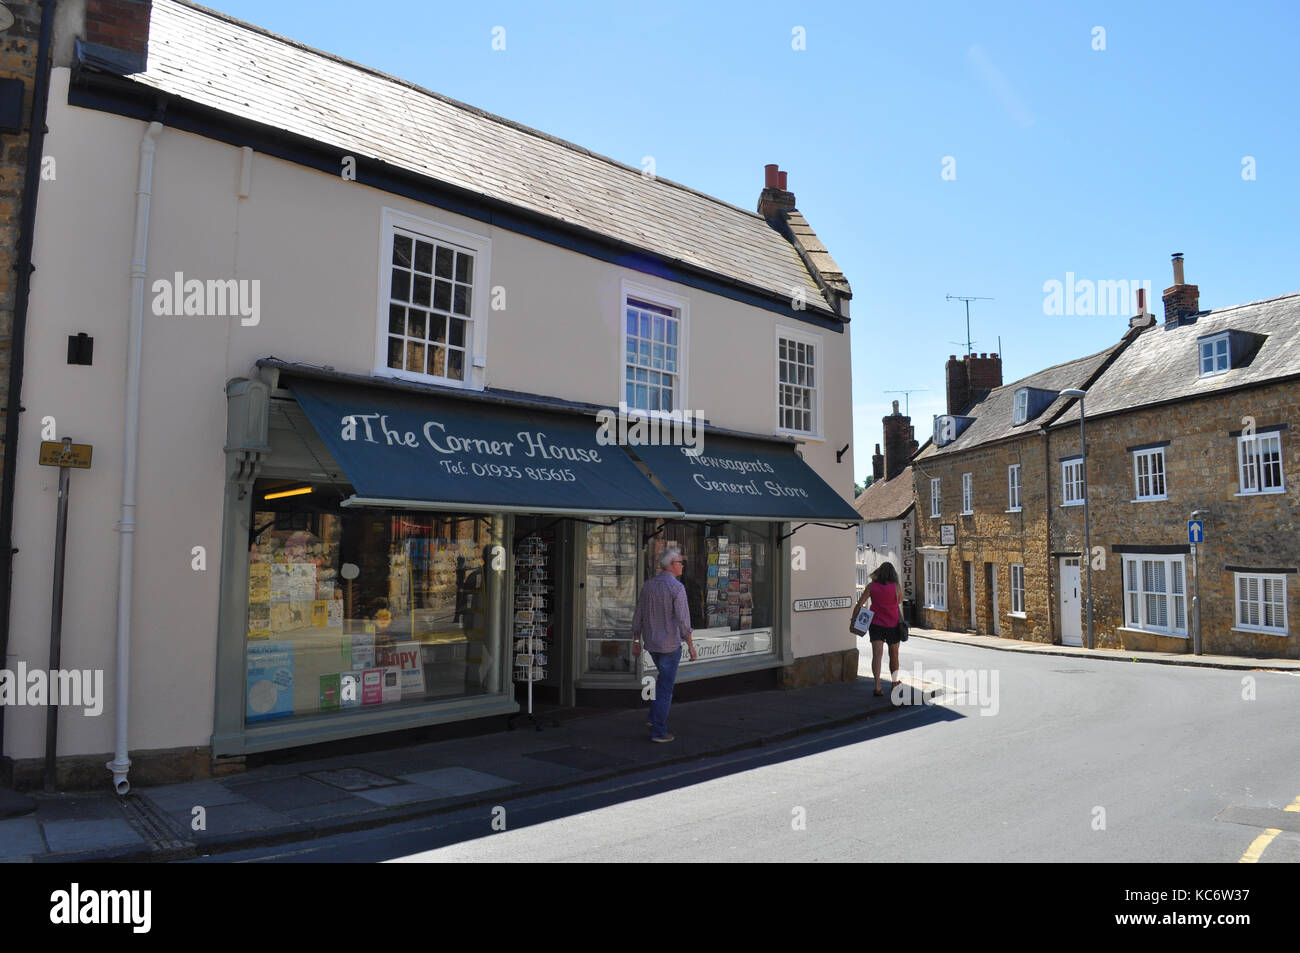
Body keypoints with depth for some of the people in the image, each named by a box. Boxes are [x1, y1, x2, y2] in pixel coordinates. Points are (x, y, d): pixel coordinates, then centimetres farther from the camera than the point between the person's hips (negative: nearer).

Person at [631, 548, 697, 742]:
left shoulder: (648, 586, 4)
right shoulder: (677, 587, -17)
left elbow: (638, 617, 8)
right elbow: (683, 621, -21)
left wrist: (636, 642, 16)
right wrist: (691, 646, -13)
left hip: (651, 644, 7)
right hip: (670, 645, -7)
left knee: (664, 676, 28)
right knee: (666, 687, 3)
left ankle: (654, 717, 22)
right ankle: (658, 731, 7)